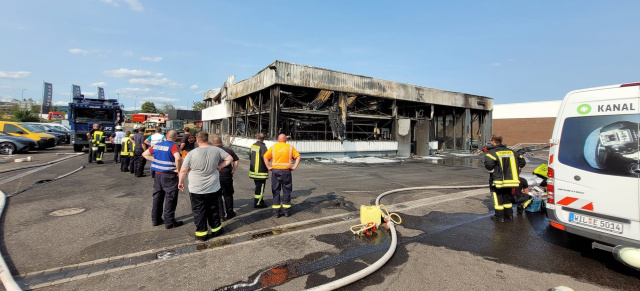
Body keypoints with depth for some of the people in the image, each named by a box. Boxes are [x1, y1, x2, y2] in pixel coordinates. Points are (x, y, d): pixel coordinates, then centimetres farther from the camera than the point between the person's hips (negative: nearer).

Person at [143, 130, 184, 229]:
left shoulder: (157, 145, 7)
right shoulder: (173, 146, -15)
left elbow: (145, 154, 16)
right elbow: (178, 158, -32)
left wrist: (154, 160, 8)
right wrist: (178, 169, -18)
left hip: (158, 175, 7)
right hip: (169, 176, -7)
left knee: (157, 197, 17)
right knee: (170, 198, 2)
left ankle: (156, 219, 28)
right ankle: (169, 222, 8)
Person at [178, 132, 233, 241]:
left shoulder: (192, 153, -14)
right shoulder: (216, 150, -6)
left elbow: (183, 170, -7)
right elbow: (230, 158, 2)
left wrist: (180, 182, 8)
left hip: (197, 190, -3)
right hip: (213, 188, 3)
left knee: (199, 212, 12)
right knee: (213, 210, 19)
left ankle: (202, 233, 20)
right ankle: (216, 229, 30)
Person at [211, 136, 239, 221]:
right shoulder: (228, 150, 1)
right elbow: (237, 160, 4)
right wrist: (233, 170, 7)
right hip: (227, 176, 2)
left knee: (217, 196, 9)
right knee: (228, 195, 15)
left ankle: (221, 215, 10)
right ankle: (230, 213, 24)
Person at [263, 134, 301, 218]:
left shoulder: (273, 147, 5)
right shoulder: (290, 147, 5)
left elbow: (265, 157, -2)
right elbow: (298, 156, -2)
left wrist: (268, 167, 0)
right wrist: (294, 167, -3)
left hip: (276, 171, 0)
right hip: (286, 171, 0)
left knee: (276, 191, 7)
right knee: (286, 191, 10)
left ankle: (276, 212, 8)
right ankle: (286, 211, 13)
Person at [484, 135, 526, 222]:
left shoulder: (492, 152, -11)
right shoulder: (511, 152, 11)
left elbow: (488, 164, -27)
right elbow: (522, 161, 13)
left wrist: (492, 171, -9)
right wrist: (517, 170, 19)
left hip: (499, 180, -6)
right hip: (510, 180, 6)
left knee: (498, 197, 6)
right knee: (507, 197, 20)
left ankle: (499, 216, 9)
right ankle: (509, 215, 28)